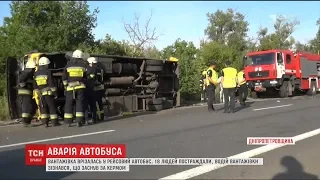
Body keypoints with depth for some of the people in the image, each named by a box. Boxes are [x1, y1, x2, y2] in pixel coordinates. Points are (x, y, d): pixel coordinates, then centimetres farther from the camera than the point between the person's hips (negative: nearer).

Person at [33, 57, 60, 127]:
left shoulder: (36, 73, 9)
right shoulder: (48, 72, -10)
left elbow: (35, 85, 12)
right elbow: (52, 83, -13)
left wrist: (38, 92, 19)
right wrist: (55, 93, -9)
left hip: (41, 94, 5)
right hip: (48, 93, -5)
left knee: (43, 108, 11)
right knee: (52, 107, 1)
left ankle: (45, 122, 9)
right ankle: (54, 122, 2)